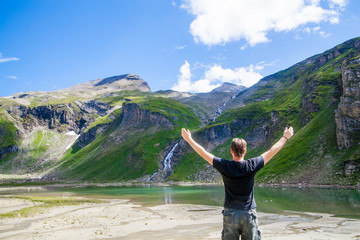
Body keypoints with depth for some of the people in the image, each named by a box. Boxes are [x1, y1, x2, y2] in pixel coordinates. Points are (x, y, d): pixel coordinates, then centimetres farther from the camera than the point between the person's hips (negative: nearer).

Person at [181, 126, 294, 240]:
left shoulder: (225, 166, -10)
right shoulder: (251, 166, -9)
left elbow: (204, 153, -1)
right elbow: (272, 152, 3)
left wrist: (189, 139, 11)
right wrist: (285, 137, 17)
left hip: (230, 214, 0)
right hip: (249, 214, 1)